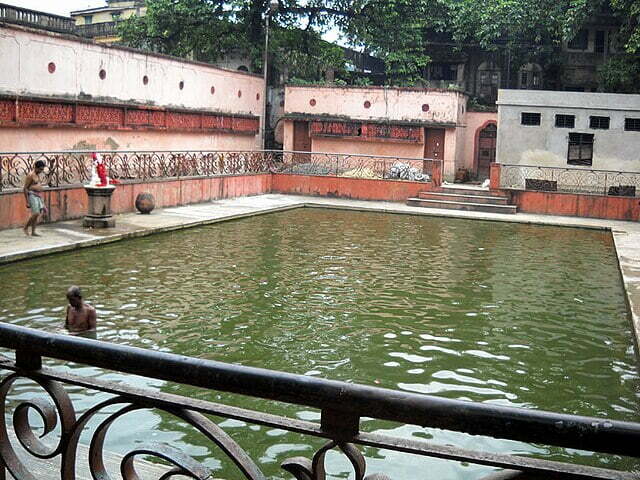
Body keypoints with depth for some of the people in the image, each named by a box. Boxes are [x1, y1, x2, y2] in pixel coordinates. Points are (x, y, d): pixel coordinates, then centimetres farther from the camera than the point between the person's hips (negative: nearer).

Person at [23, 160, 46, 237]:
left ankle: (33, 232, 8)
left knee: (36, 214, 5)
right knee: (36, 214, -16)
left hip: (38, 196, 9)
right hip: (32, 196, -9)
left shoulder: (37, 175, 14)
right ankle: (25, 228, -2)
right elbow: (25, 189, -14)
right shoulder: (30, 175, -13)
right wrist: (27, 202, -17)